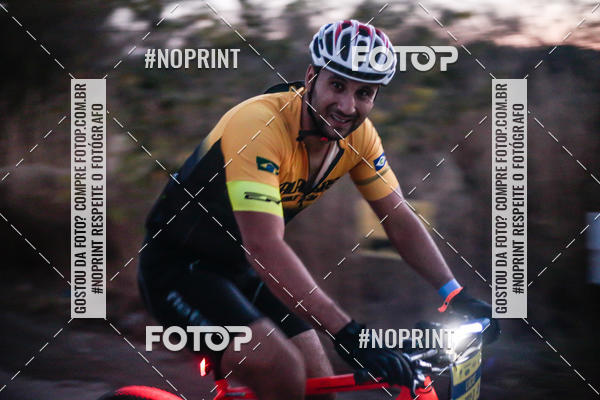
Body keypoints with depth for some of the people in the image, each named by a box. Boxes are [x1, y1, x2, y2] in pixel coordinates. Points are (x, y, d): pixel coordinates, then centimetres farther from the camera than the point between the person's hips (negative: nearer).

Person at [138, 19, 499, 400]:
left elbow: (400, 219, -1)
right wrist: (349, 334, -44)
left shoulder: (357, 133, -8)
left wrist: (457, 297, -14)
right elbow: (264, 248, -39)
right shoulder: (260, 125, -31)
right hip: (179, 267, -8)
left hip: (239, 269, 8)